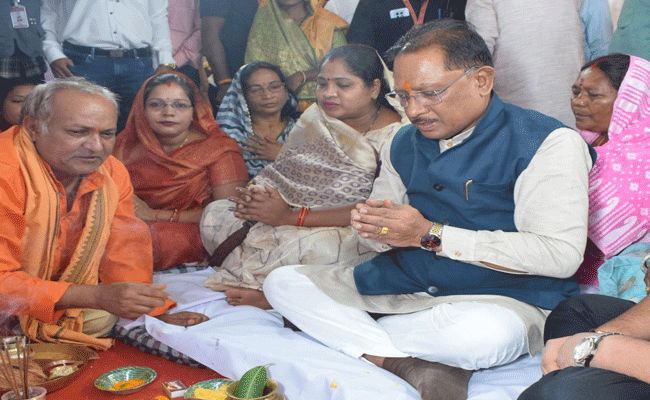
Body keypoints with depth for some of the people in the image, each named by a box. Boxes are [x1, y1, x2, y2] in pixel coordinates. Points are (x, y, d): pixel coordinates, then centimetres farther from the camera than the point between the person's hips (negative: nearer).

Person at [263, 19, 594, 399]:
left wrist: (431, 234, -18)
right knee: (283, 281, -6)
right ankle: (413, 366, -22)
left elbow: (561, 255, -18)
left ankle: (344, 328, -15)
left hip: (504, 300, -5)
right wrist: (375, 229, -8)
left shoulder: (548, 142, -9)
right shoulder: (403, 144, 12)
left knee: (483, 333, -42)